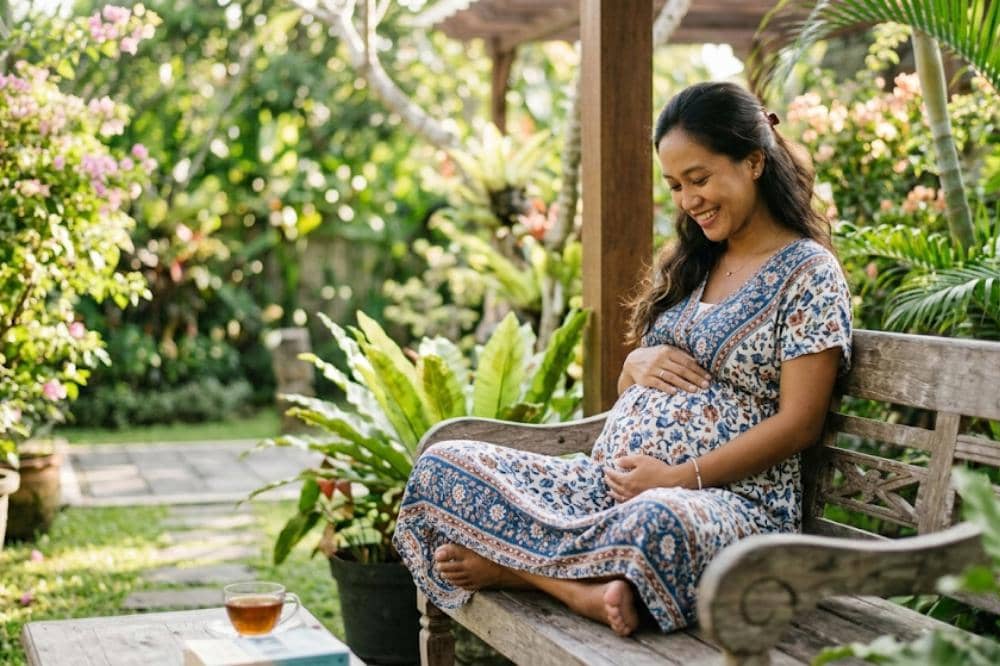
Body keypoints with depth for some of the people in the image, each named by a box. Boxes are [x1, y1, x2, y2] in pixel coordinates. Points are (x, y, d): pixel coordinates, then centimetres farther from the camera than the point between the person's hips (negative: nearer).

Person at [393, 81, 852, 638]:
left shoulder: (810, 274, -2)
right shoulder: (688, 264, 19)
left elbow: (798, 424, -10)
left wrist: (678, 478, -17)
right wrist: (638, 364, -1)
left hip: (728, 498, -7)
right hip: (614, 479, 7)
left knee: (660, 522, -44)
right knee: (444, 466, -10)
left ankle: (511, 566, -21)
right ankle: (579, 587, -26)